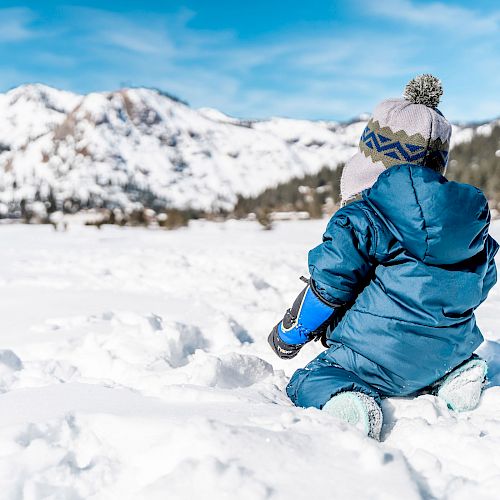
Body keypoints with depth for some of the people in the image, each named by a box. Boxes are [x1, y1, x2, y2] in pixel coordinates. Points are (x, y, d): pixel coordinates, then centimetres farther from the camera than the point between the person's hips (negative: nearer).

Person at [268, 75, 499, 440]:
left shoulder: (361, 218, -14)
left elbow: (329, 283, -13)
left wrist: (289, 334, 4)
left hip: (376, 354, -6)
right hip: (447, 351, 7)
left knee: (307, 383, 8)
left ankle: (345, 401, -24)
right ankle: (455, 373, 6)